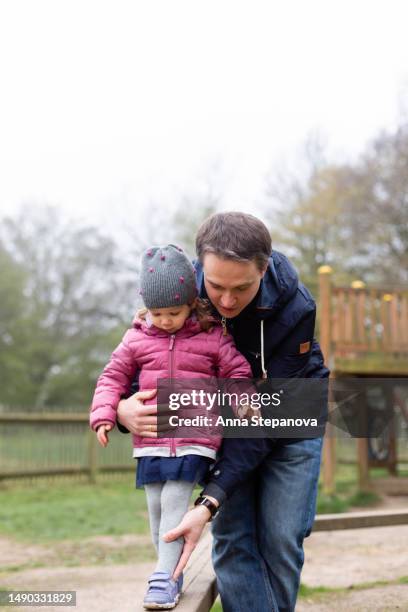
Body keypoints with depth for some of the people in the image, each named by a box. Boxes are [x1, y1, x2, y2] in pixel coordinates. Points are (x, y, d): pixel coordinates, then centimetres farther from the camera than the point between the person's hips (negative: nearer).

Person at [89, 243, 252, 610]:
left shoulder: (213, 338, 2)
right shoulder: (136, 339, 6)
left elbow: (238, 372, 8)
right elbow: (114, 377, 10)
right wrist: (104, 414, -2)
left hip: (195, 439, -3)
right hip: (151, 439, 3)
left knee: (174, 501, -13)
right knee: (156, 507, 7)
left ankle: (166, 578, -8)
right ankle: (172, 572, 23)